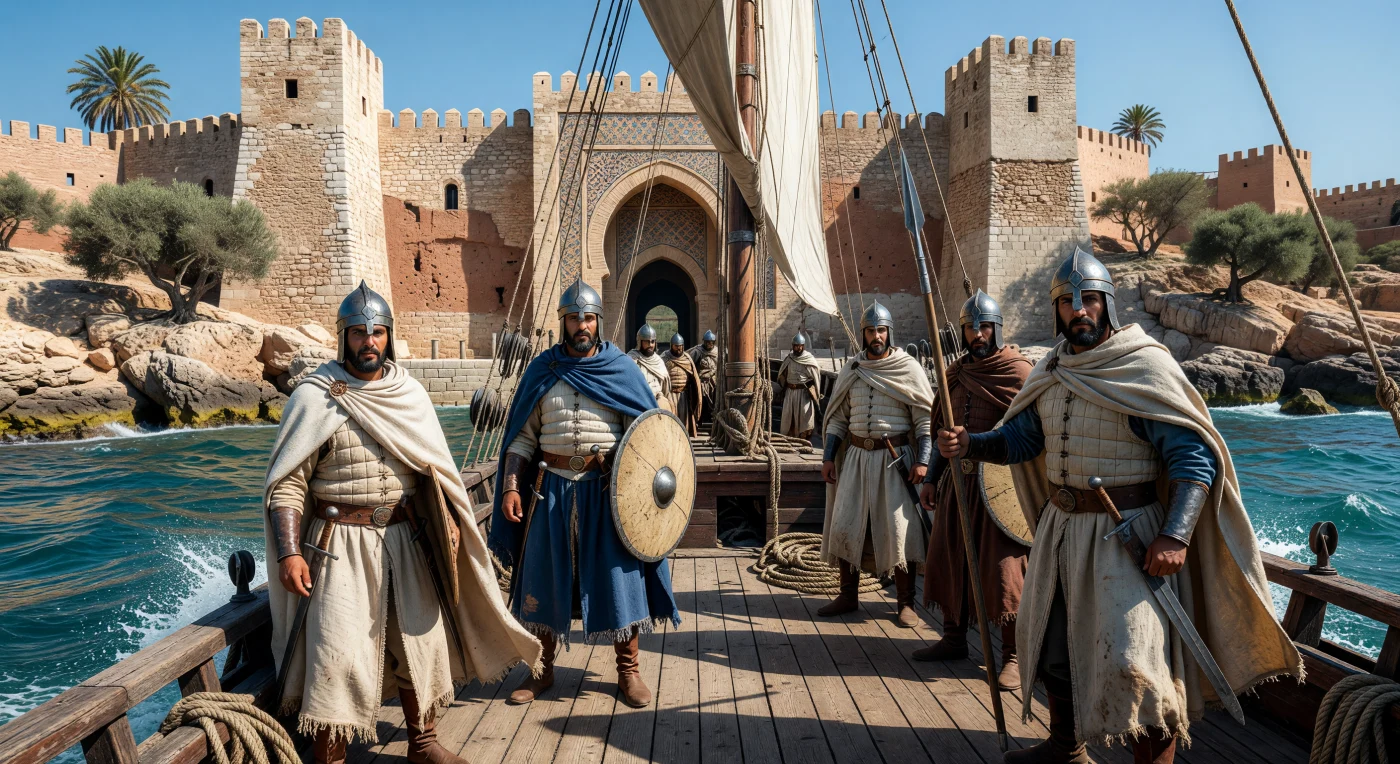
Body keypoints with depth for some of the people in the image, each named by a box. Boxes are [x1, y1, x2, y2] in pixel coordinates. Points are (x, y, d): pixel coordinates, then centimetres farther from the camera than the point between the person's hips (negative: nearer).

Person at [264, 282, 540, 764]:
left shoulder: (409, 393, 6)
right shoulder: (315, 397, -8)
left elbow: (435, 467, 12)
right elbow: (286, 483, -10)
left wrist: (448, 518, -1)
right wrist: (289, 552, -18)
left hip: (405, 538, 5)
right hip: (341, 543, -4)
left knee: (421, 640, 12)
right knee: (338, 656, -6)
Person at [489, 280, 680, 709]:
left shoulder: (620, 369, 1)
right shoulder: (542, 371, 5)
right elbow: (522, 437, 6)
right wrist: (510, 486, -4)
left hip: (608, 489, -2)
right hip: (553, 488, 2)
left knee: (618, 576, 3)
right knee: (545, 578, 10)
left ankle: (629, 670, 19)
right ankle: (543, 670, 28)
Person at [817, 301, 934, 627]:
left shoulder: (908, 368, -2)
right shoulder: (850, 370, 9)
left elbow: (925, 418, -4)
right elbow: (837, 417, 13)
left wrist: (922, 461, -13)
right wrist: (828, 457, 6)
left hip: (895, 456, -4)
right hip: (856, 455, 4)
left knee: (899, 530, -3)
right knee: (845, 525, 4)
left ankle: (905, 603, 9)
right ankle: (848, 596, 18)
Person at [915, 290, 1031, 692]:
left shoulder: (1019, 371, -7)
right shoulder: (955, 373, 12)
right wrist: (931, 478, 15)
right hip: (957, 480, 6)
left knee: (1004, 569, -3)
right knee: (949, 560, 12)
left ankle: (1014, 656, 10)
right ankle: (953, 638, 29)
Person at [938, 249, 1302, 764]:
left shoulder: (1145, 367, -14)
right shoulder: (1051, 372, 7)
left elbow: (1194, 456, -18)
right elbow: (1018, 439, 11)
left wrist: (1176, 535, -29)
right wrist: (968, 444, -9)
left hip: (1127, 533, -7)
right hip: (1061, 527, 7)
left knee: (1134, 660, -9)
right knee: (1051, 640, 19)